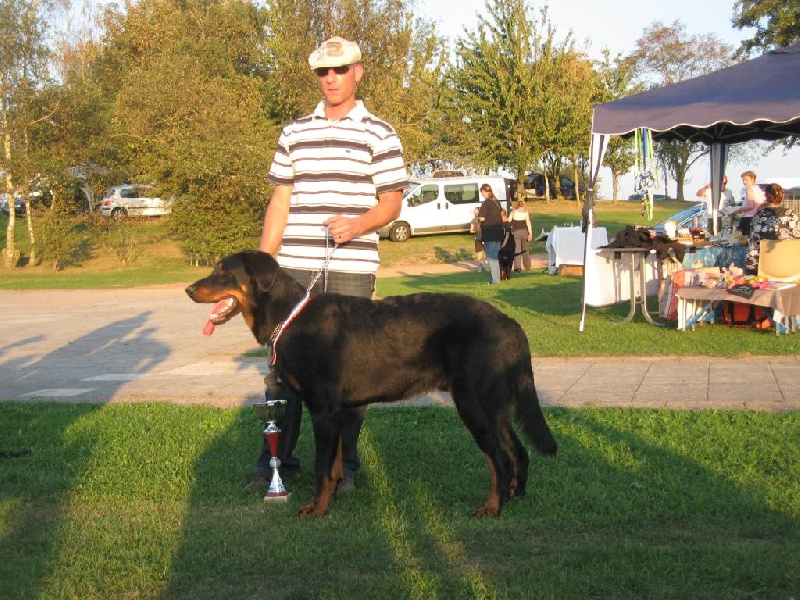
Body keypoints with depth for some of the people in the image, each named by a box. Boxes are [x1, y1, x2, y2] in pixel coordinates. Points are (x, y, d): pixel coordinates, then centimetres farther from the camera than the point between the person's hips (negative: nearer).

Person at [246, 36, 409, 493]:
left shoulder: (379, 134, 4)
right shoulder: (294, 133, 14)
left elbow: (391, 202, 0)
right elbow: (280, 202, 14)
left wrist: (359, 224, -20)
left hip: (352, 270, -3)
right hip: (295, 267, 3)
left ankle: (344, 464, 13)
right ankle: (277, 458, 15)